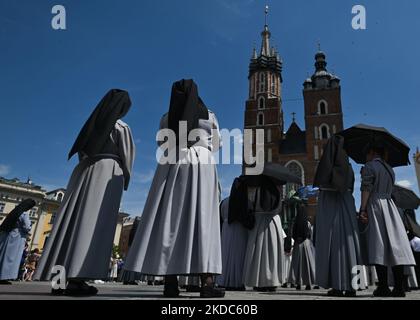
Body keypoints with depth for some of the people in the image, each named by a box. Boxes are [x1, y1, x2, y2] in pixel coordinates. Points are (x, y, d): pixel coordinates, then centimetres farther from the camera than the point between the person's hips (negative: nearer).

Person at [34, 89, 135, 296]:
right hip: (108, 171, -6)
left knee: (73, 219, 0)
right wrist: (125, 180, 10)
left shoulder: (93, 123, 20)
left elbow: (81, 151, 21)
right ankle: (76, 279, -22)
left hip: (84, 170, 6)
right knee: (94, 222, -14)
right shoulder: (121, 127, 3)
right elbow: (126, 157, 1)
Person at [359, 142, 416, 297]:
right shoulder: (389, 169, 21)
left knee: (379, 246, -8)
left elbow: (366, 189, -12)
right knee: (394, 244, 3)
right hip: (389, 205, 6)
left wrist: (362, 209, -15)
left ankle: (383, 287, -7)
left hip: (374, 206, -6)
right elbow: (389, 191, 20)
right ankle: (399, 288, 3)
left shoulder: (369, 167, -2)